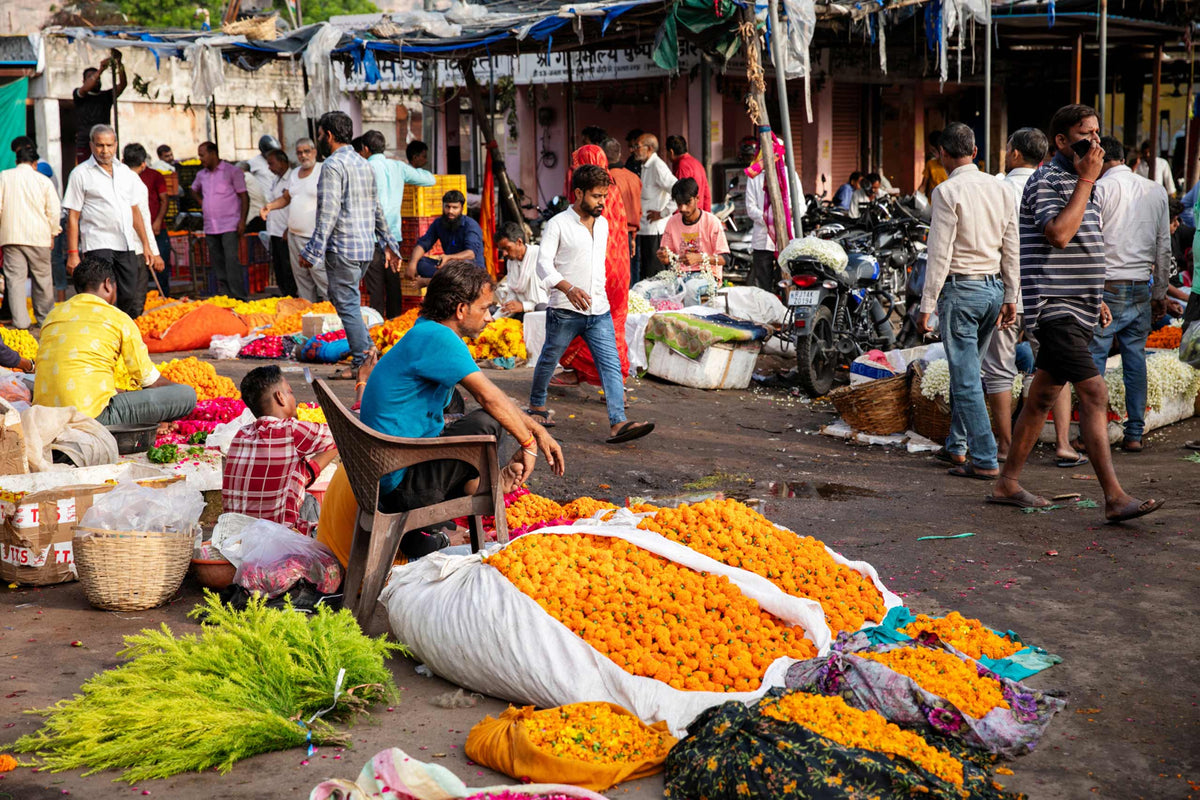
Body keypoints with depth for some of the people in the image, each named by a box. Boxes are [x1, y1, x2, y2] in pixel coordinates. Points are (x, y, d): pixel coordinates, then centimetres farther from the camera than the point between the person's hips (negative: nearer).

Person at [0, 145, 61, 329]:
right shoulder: (43, 180, 1)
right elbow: (54, 212, 1)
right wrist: (52, 234, 13)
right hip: (38, 237, 0)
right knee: (43, 278, 10)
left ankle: (20, 320, -6)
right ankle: (45, 318, 17)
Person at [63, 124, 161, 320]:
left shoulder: (125, 172, 16)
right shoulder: (81, 174, 1)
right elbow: (73, 217, -2)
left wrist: (146, 246, 16)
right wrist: (73, 253, -9)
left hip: (126, 245, 5)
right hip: (98, 244, -5)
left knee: (131, 300, 3)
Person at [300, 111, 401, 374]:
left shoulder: (333, 165, -12)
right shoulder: (364, 164, 15)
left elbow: (328, 214, -18)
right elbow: (376, 209, 19)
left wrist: (312, 251, -17)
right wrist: (389, 244, 24)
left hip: (343, 249, -9)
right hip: (366, 247, 9)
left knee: (347, 305, -3)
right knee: (347, 301, 17)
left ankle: (363, 363, -2)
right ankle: (368, 353, 15)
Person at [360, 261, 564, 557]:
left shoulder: (428, 334, 13)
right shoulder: (436, 336, -18)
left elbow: (491, 397, 17)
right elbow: (489, 397, -21)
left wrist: (538, 431, 12)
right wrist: (528, 442, -10)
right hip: (400, 478, -10)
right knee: (486, 423, -18)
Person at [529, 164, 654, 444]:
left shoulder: (603, 224, 12)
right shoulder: (558, 224, -7)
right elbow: (544, 263, -16)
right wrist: (568, 288, -31)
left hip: (599, 311, 5)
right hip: (565, 312, -4)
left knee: (611, 365, -9)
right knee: (549, 360, 13)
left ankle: (618, 423, -17)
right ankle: (537, 405, 38)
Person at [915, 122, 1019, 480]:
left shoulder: (947, 191, -11)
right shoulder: (1001, 189, 8)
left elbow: (940, 254, -13)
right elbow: (1012, 250, 11)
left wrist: (927, 306, -9)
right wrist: (1010, 297, 18)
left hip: (960, 289, -7)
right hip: (994, 287, 7)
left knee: (966, 376, -4)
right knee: (965, 368, 19)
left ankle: (985, 460, -5)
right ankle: (957, 446, 26)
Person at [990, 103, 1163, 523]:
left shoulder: (1078, 182, 19)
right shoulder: (1046, 181, -10)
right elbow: (1058, 234, -26)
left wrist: (1095, 297, 25)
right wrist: (1087, 180, -20)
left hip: (1076, 311, 10)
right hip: (1055, 310, -10)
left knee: (1042, 398, 12)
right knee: (1094, 393, -17)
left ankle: (1008, 483, 20)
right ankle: (1114, 498, -18)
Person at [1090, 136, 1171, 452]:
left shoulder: (1100, 188, -6)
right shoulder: (1157, 191, 11)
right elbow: (1164, 247, 14)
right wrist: (1160, 292, 20)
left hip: (1106, 287, -5)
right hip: (1141, 290, 5)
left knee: (1093, 359, -1)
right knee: (1135, 360, 10)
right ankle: (1135, 434, 11)